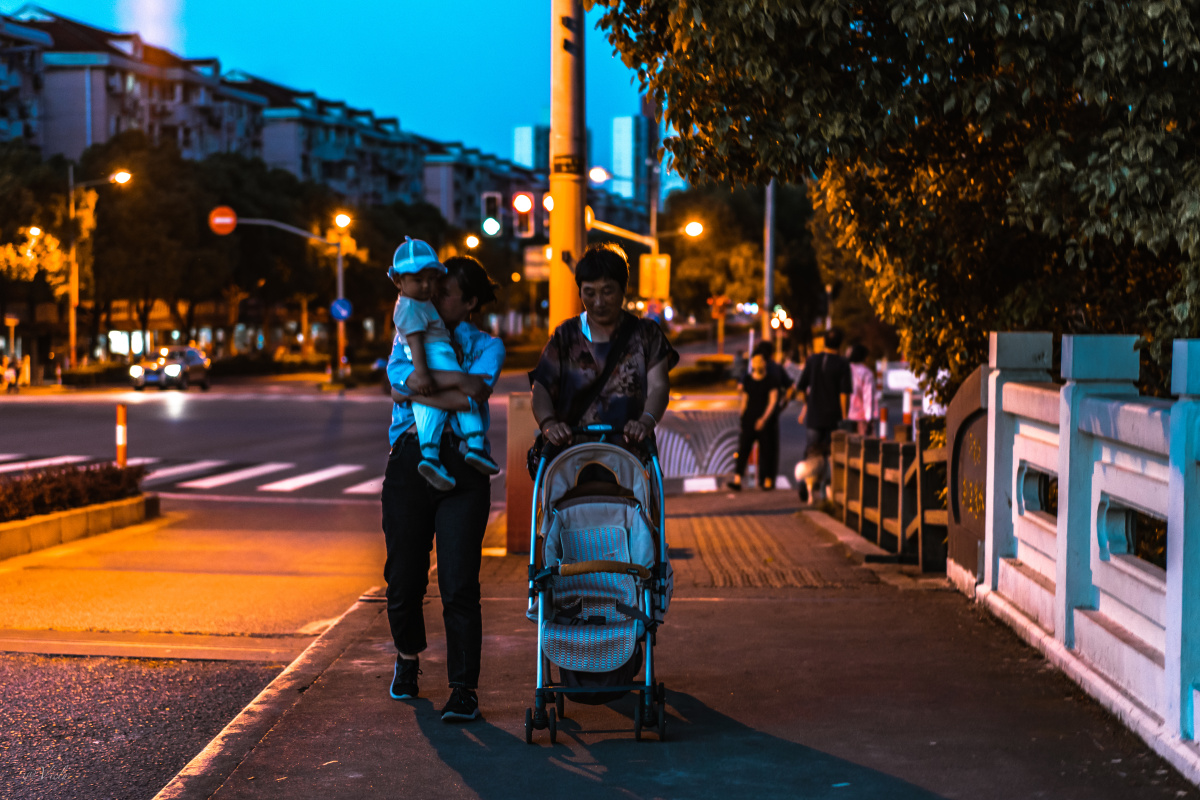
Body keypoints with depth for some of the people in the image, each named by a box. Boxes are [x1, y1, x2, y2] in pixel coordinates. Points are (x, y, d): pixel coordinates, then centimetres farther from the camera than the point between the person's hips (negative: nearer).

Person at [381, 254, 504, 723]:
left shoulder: (487, 346, 10)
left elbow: (471, 397, -10)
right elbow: (400, 379, -7)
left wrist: (415, 392, -8)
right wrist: (458, 381, -14)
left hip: (462, 470, -2)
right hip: (409, 463, 2)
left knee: (459, 583, -8)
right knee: (404, 578, 7)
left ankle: (464, 691, -2)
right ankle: (408, 657, 36)